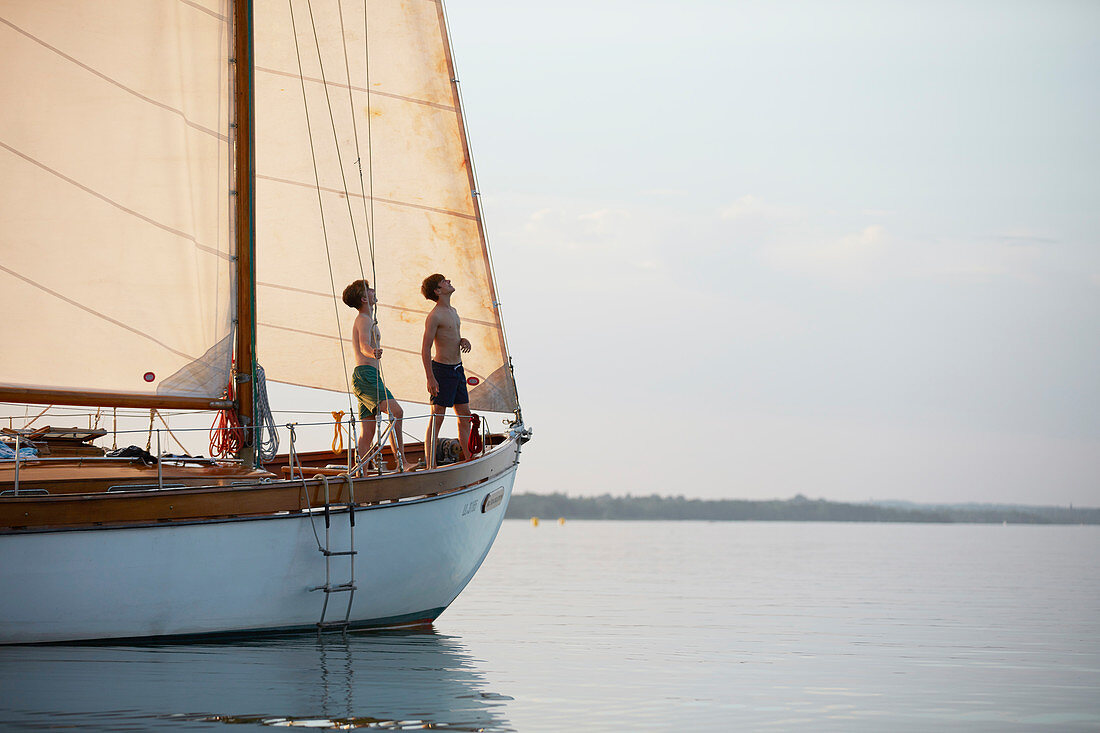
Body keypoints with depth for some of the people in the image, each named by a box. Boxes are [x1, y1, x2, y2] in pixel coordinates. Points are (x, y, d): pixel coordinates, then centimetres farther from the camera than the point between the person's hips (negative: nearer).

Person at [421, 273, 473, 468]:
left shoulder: (453, 311, 13)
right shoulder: (434, 316, -14)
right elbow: (425, 348, -16)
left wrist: (463, 341, 5)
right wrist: (430, 378, -20)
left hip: (458, 369, 9)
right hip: (442, 369, -9)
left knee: (465, 416, 12)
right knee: (436, 419, -7)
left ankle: (468, 459, 20)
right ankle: (431, 465, -7)